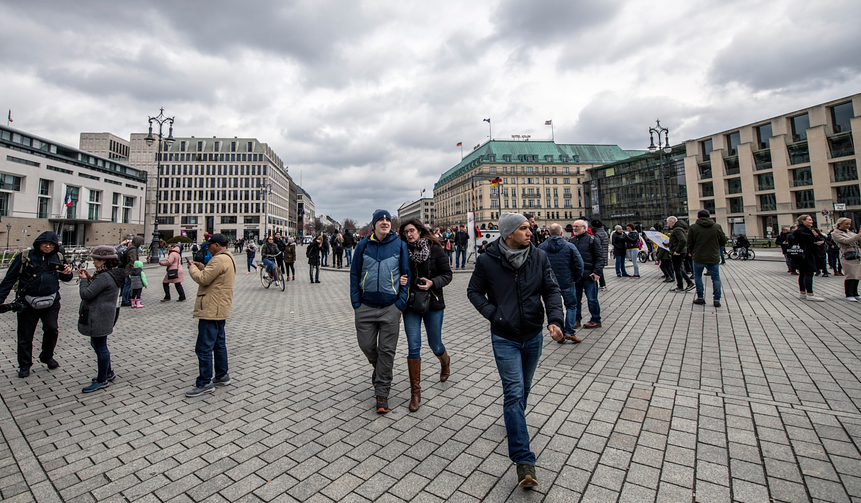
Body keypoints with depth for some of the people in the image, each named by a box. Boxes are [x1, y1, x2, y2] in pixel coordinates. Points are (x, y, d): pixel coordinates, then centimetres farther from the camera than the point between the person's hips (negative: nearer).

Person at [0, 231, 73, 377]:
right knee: (25, 335, 8)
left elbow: (64, 278, 16)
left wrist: (67, 273, -9)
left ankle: (47, 356, 16)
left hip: (51, 302, 1)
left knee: (52, 329, -8)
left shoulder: (59, 258, 5)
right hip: (28, 303, -1)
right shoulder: (25, 256, -3)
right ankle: (24, 365, 24)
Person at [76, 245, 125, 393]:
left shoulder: (104, 277, -23)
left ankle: (102, 380, 13)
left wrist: (84, 280, -6)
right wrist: (89, 278, 4)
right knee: (98, 345, 23)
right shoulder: (113, 274, 8)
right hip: (104, 316, 11)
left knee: (100, 347, 1)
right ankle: (108, 373, 34)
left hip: (98, 319, -11)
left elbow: (87, 294, -22)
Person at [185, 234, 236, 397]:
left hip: (211, 310, -11)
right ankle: (222, 376, 27)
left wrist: (192, 268, -4)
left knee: (204, 347, -4)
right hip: (221, 309, 11)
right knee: (219, 343, 18)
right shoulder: (229, 258, 15)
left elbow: (203, 279, -21)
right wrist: (200, 266, 9)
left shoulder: (219, 259, -19)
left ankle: (205, 383, 3)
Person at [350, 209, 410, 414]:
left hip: (390, 307, -2)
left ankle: (382, 394, 18)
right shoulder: (363, 245, 4)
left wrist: (401, 303, -6)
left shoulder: (399, 244, 0)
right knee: (366, 345, 10)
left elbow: (406, 274, 1)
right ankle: (378, 367, 44)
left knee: (386, 350, 3)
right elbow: (354, 273, 8)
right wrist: (356, 302, 1)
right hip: (366, 306, 2)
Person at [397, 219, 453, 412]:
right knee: (413, 347, -1)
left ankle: (445, 361, 50)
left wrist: (432, 283, -21)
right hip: (411, 304, 1)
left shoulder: (435, 250, -5)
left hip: (433, 303, -1)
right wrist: (399, 280, -13)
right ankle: (415, 392, 14)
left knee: (435, 345, 12)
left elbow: (447, 274, -4)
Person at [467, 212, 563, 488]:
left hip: (533, 336, 4)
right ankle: (524, 460, 2)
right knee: (514, 392, -6)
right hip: (504, 338, -3)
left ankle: (515, 420, 51)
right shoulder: (487, 261, -13)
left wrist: (555, 319, -18)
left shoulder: (539, 257, -5)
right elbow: (474, 291, -1)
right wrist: (493, 313, -14)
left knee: (523, 388, 22)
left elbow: (551, 290, -2)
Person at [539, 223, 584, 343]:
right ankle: (570, 332, 6)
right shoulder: (570, 246, -7)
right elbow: (579, 265, -8)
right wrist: (575, 279, 6)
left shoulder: (541, 247, -3)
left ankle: (560, 334, 16)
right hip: (567, 283, -2)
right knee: (571, 306, 14)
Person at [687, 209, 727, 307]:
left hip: (698, 258, -1)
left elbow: (689, 244, -2)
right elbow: (724, 240, 9)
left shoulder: (693, 227, -6)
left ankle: (700, 298, 13)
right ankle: (717, 300, 8)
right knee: (716, 278, 9)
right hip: (714, 258, 2)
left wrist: (691, 253, 14)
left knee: (697, 276, 13)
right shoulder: (717, 227, 0)